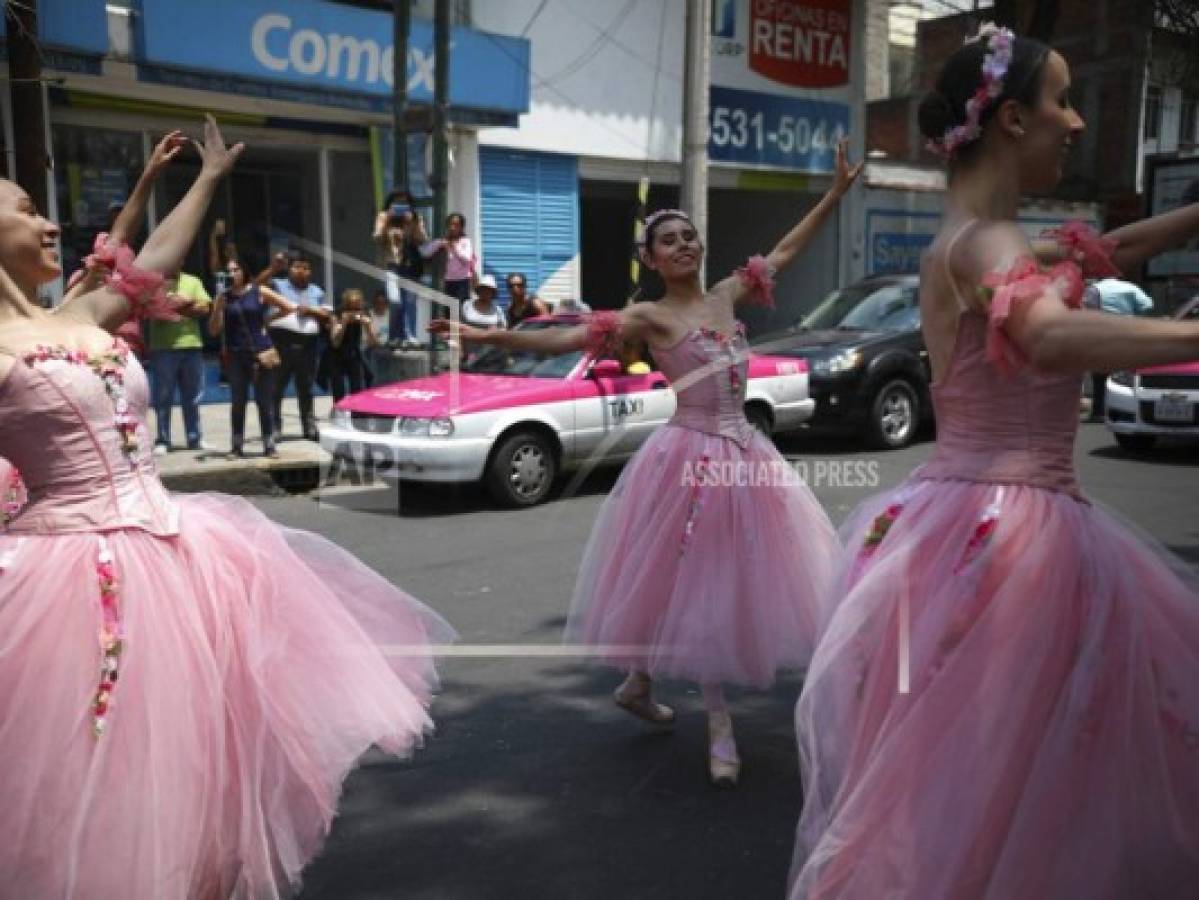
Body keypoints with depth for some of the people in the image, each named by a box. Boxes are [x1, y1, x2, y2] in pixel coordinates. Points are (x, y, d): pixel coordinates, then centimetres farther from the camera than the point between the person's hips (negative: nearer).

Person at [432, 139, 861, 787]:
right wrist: (485, 335, -27)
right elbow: (564, 339, -17)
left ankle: (638, 684, 32)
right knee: (692, 584, 1)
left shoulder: (726, 295, 10)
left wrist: (837, 191, 22)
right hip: (693, 456, -7)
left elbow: (784, 251, 20)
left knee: (728, 582, 14)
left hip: (742, 454, 7)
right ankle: (719, 726, 16)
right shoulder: (649, 317, -7)